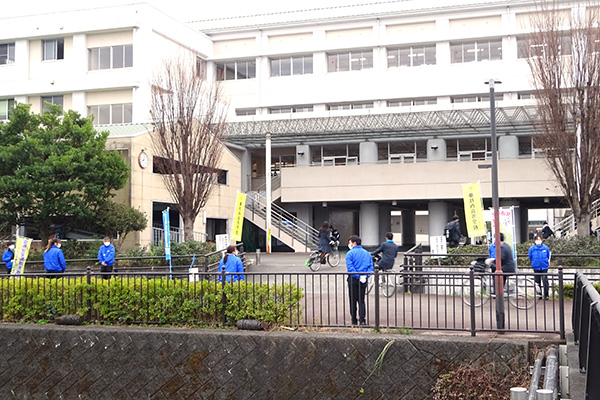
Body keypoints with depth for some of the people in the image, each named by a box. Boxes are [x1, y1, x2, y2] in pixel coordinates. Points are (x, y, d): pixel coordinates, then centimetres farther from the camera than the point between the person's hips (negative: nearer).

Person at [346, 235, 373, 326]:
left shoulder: (350, 253, -5)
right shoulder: (367, 253, 11)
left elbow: (350, 267, -17)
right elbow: (371, 267, 5)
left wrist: (358, 276, -16)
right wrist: (365, 276, -4)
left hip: (353, 279, -4)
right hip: (364, 280, 4)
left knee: (353, 300, 5)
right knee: (361, 300, 10)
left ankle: (354, 321, 8)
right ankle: (362, 320, 0)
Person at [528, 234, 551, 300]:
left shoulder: (545, 248, -4)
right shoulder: (532, 249, -3)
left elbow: (548, 256, 13)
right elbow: (530, 258, 12)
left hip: (544, 267, -1)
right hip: (536, 267, 1)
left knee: (545, 281, -6)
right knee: (537, 282, 8)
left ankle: (546, 295, 2)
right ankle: (539, 295, 19)